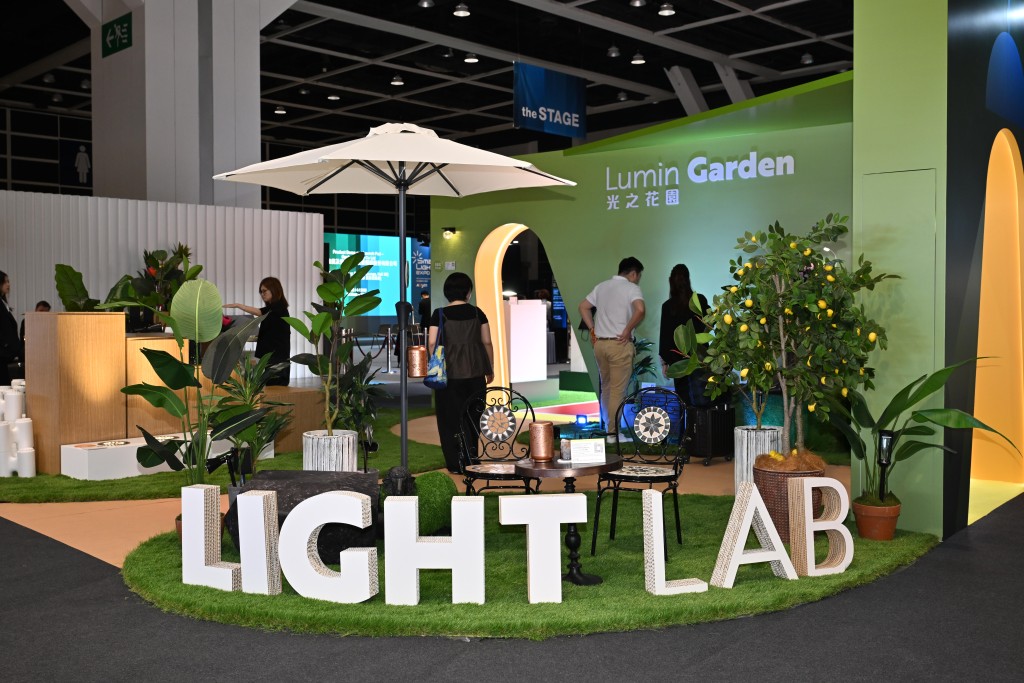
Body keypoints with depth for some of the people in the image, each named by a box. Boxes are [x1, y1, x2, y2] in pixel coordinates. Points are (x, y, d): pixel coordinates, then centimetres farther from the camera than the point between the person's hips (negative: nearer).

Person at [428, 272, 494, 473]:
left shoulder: (440, 314, -6)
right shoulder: (477, 313, 0)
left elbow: (431, 343, -8)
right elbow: (487, 342, 4)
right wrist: (490, 369, 14)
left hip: (449, 373, -2)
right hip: (475, 373, 2)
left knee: (451, 419, 8)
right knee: (472, 418, 13)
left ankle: (455, 463, 9)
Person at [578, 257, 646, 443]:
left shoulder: (602, 286, 14)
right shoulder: (632, 288, -6)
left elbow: (583, 306, 17)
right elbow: (640, 310, -24)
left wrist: (592, 329, 13)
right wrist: (628, 330, -13)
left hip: (599, 343, 6)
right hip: (620, 344, -6)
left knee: (606, 388, 18)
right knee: (618, 391, -1)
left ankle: (610, 426, 28)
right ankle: (613, 432, 1)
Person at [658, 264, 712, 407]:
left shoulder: (667, 306, -4)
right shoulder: (700, 300, -4)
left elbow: (664, 334, -2)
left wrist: (664, 361, 5)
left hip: (677, 356, 1)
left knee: (683, 397, 9)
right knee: (701, 399, -4)